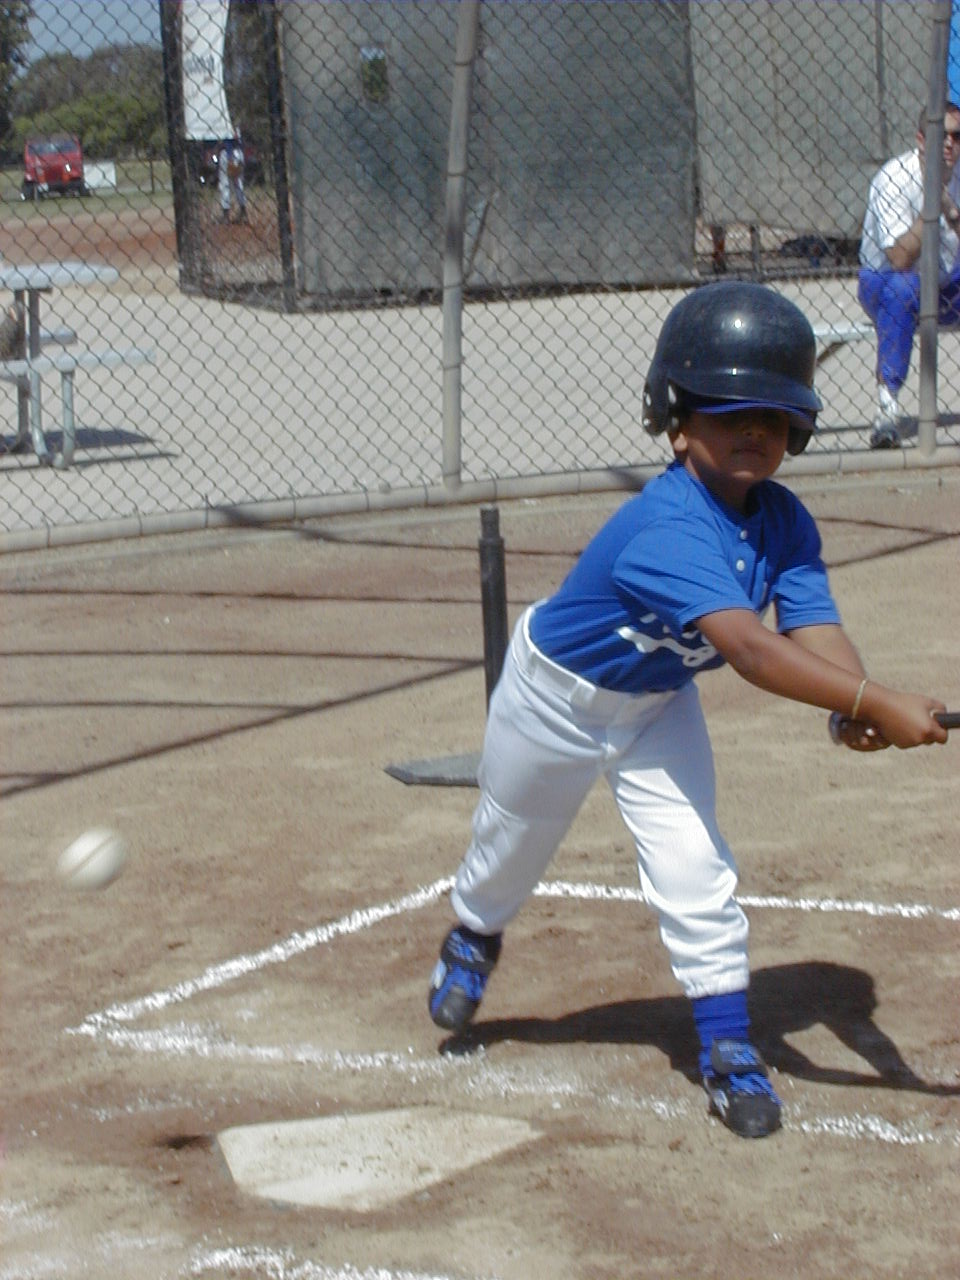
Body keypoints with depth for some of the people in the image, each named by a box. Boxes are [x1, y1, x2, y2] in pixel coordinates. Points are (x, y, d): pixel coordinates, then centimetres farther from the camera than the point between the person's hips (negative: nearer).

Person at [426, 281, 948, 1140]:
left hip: (658, 704, 5)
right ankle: (473, 939, 51)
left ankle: (730, 1050, 3)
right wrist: (878, 705, -62)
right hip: (559, 693, -4)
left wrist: (854, 704, -51)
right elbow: (750, 650, -53)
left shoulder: (785, 523, -18)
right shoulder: (666, 530, -42)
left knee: (695, 865, -8)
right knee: (511, 847, 18)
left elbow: (816, 629, -28)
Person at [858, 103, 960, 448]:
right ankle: (887, 405, -37)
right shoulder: (894, 179, -21)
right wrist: (929, 204, -33)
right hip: (885, 282, -5)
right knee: (900, 290, -38)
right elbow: (900, 260, -30)